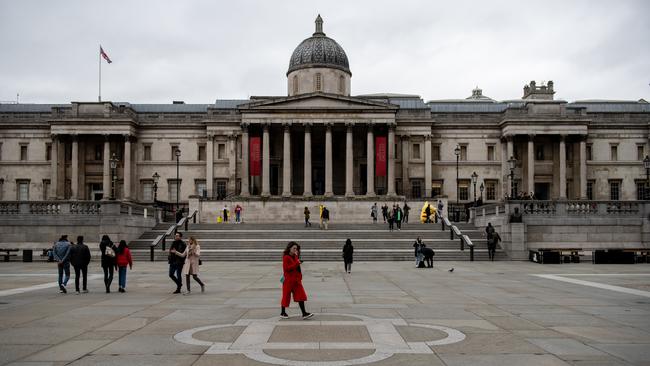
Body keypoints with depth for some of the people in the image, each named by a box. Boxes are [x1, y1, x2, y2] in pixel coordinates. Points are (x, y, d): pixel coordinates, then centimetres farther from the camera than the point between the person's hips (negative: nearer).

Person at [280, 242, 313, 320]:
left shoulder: (295, 257, 12)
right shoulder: (286, 257, -10)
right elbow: (286, 268, -21)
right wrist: (296, 263, -23)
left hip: (296, 280, 7)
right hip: (288, 280, -7)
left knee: (301, 295, -1)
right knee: (286, 296, 5)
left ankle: (304, 313, -3)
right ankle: (282, 313, 20)